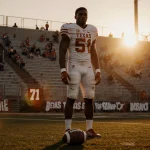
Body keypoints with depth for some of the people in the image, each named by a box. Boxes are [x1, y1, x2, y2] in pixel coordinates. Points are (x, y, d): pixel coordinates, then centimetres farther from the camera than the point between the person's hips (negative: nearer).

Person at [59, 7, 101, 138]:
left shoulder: (92, 30, 13)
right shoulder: (69, 29, -4)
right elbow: (62, 51, -7)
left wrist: (98, 71, 12)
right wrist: (63, 70, -16)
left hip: (88, 68, 6)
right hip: (74, 67, -5)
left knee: (89, 99, 3)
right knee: (71, 98, -8)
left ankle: (89, 129, 8)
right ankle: (68, 130, -5)